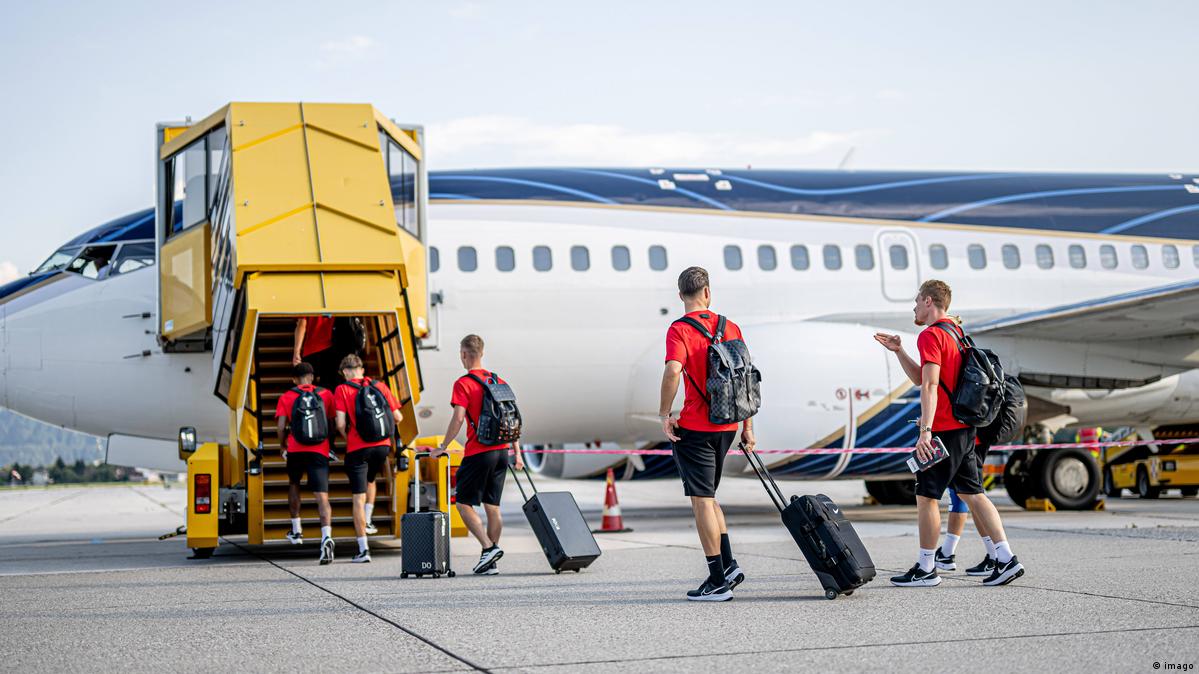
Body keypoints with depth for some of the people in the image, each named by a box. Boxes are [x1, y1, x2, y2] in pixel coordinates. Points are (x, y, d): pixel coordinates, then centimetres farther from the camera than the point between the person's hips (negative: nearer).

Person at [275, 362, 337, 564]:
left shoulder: (286, 398, 7)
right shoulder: (326, 394, 10)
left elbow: (281, 427, 0)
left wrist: (282, 445, 18)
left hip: (295, 449, 0)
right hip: (320, 450, 0)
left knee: (293, 484, 29)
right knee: (322, 496, -7)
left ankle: (296, 530, 33)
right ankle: (326, 537, -29)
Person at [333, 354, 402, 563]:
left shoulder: (342, 390, -3)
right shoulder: (380, 386, 7)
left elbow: (341, 423, -11)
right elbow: (398, 417, 8)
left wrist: (347, 438, 9)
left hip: (357, 449, -4)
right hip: (382, 446, 4)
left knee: (358, 498, 1)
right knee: (370, 480, 33)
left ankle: (363, 549, -1)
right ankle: (367, 522, 25)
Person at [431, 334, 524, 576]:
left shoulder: (463, 384, -8)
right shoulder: (499, 381, 12)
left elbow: (458, 419, -16)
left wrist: (442, 447, -7)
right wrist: (517, 452, 16)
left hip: (478, 452, -6)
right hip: (501, 450, 6)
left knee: (465, 504, 2)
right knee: (492, 506, 10)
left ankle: (489, 547, -14)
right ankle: (490, 563, 10)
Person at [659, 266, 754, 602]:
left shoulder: (679, 330, -10)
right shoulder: (730, 327, 8)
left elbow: (673, 372, -26)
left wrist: (665, 414, -14)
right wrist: (747, 426, 15)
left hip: (695, 427, -6)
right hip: (726, 426, 6)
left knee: (702, 501, 0)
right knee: (707, 496, 21)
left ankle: (718, 580, 1)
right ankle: (728, 565, 13)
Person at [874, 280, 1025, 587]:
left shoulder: (930, 335, -11)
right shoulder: (956, 332, 19)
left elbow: (930, 386, -22)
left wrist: (926, 430, -27)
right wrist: (898, 351, 22)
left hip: (943, 431, -9)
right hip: (965, 429, 9)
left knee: (926, 496, -1)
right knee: (972, 493, 9)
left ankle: (926, 569, 4)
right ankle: (1006, 559, 2)